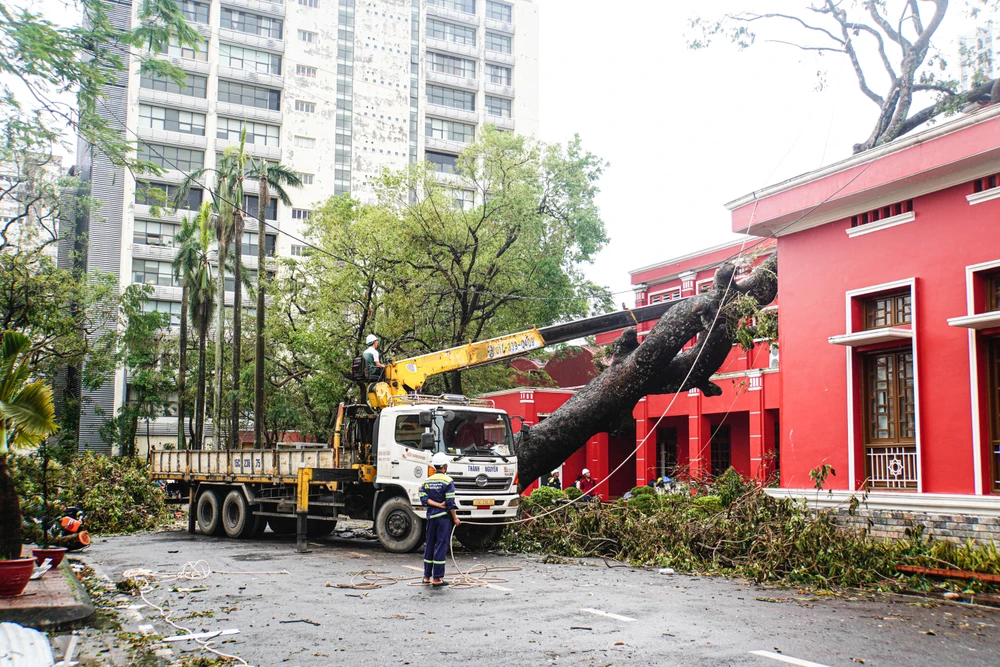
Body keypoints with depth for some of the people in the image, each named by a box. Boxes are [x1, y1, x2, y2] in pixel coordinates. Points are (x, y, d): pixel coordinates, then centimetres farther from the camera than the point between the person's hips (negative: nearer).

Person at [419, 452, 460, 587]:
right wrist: (455, 518, -6)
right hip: (444, 517, -6)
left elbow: (423, 498, -3)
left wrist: (437, 504, -7)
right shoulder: (447, 481, -9)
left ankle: (427, 576, 18)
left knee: (429, 545, 13)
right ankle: (437, 578, -4)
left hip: (431, 517, 6)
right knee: (441, 546, -3)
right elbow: (450, 503, -12)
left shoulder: (427, 481, 8)